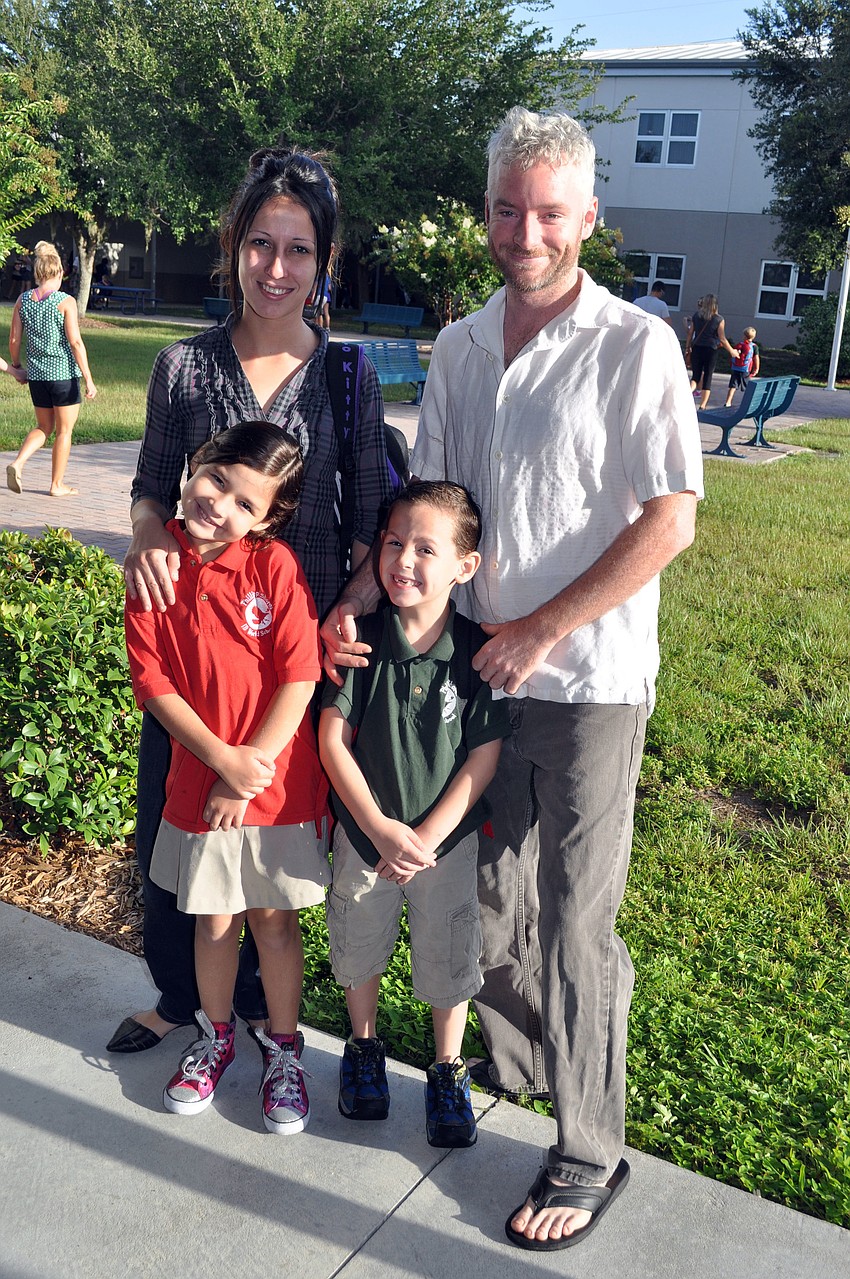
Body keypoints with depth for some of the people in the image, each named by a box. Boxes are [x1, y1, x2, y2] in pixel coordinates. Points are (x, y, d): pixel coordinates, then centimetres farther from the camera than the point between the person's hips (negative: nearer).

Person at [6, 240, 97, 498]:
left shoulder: (23, 300, 3)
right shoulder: (65, 302, -11)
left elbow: (14, 340, 4)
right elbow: (75, 342, -14)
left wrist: (16, 366, 21)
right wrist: (88, 379, -11)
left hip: (36, 373, 5)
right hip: (64, 373, -5)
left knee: (43, 427, 19)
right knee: (64, 430, 8)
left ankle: (17, 464, -3)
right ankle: (57, 484, 14)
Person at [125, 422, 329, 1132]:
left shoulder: (275, 565, -12)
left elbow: (300, 678, -13)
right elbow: (154, 682, -6)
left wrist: (252, 767, -15)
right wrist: (224, 759, -15)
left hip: (280, 780, -2)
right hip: (199, 780, 2)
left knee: (274, 915, 12)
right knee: (214, 918, 17)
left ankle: (283, 1047, 33)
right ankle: (216, 1036, 41)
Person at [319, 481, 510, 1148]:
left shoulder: (478, 651, -14)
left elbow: (483, 758, -12)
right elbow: (333, 741, -12)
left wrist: (425, 838, -15)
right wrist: (381, 829, -18)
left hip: (448, 836, -1)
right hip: (366, 829, 1)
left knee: (448, 956, 12)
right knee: (359, 943, 18)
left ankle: (449, 1071, 37)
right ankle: (364, 1048, 45)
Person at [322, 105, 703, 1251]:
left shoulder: (636, 347, -9)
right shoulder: (458, 349, 9)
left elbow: (669, 522, -13)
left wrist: (540, 631, -15)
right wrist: (362, 592, -2)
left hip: (590, 683, -5)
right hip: (479, 670, 6)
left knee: (576, 924, 2)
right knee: (493, 893, 17)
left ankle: (591, 1153, 19)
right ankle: (509, 1063, 40)